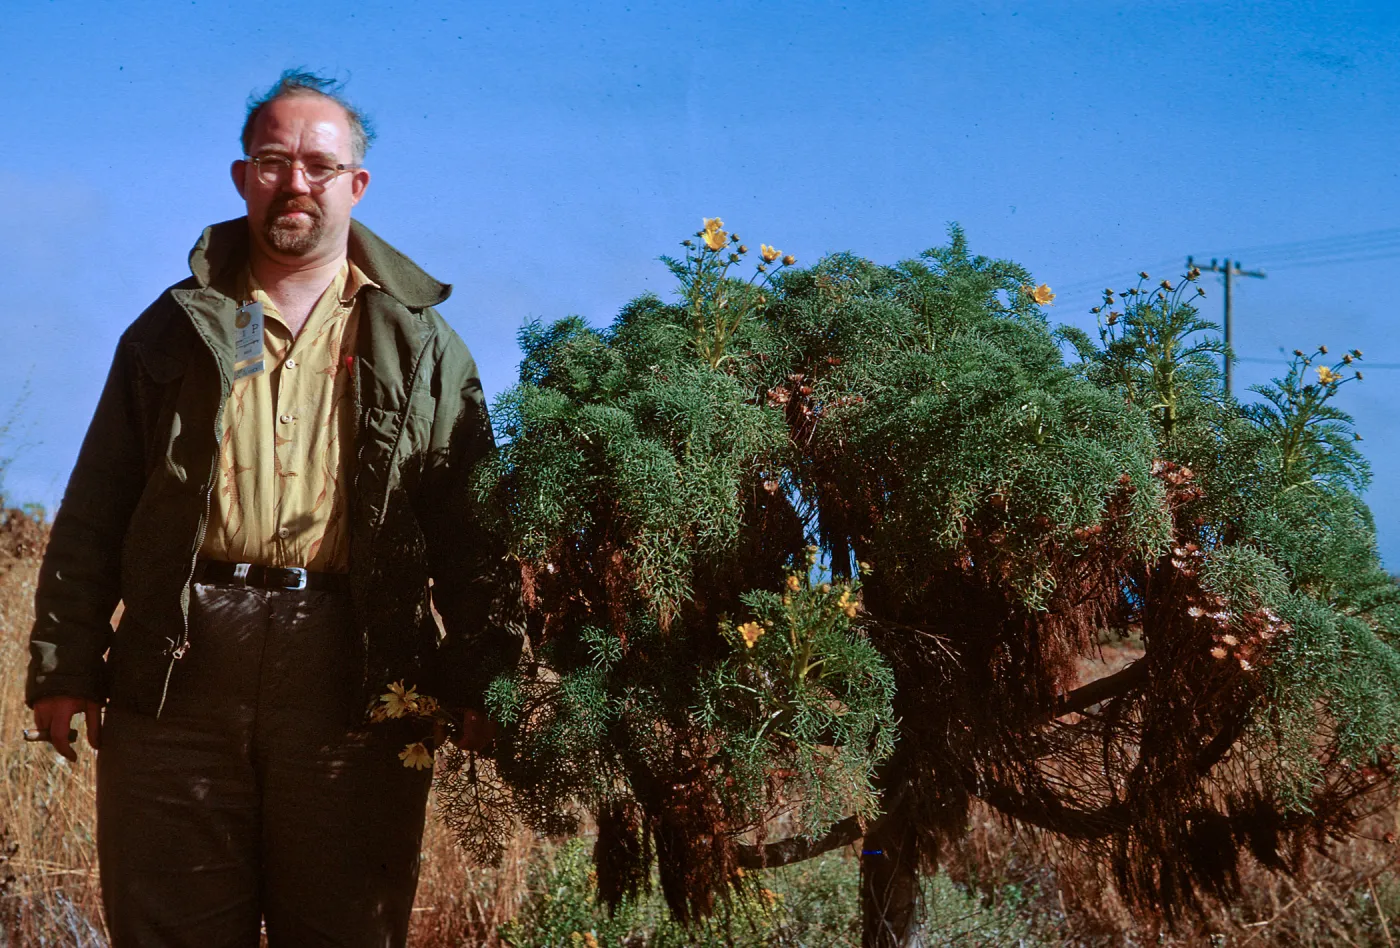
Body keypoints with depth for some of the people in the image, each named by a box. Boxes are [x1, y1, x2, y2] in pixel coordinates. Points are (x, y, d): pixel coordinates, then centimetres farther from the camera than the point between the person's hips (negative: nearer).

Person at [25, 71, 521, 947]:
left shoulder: (420, 343, 12)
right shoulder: (177, 330, 14)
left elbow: (469, 528, 7)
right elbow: (94, 514, 11)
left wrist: (477, 682, -2)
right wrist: (65, 665, 3)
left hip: (351, 677, -1)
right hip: (180, 669, 1)